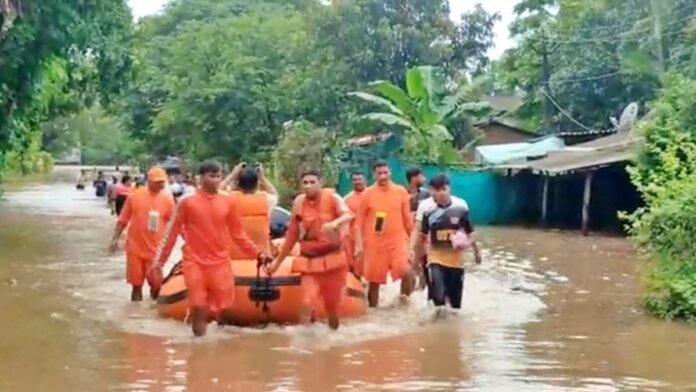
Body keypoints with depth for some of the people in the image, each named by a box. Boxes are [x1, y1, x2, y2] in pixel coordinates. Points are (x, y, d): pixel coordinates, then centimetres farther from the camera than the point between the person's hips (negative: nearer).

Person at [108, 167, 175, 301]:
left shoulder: (168, 200, -2)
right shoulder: (134, 197, -2)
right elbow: (123, 219, 5)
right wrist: (115, 238, 1)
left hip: (155, 249, 0)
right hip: (135, 248, 0)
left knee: (156, 283, -4)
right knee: (136, 284, 7)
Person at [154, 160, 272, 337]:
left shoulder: (228, 203, 4)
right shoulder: (187, 202, -2)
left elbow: (238, 234, 11)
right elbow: (172, 233, 2)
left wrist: (257, 253, 4)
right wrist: (160, 259, 1)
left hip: (221, 264, 2)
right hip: (195, 263, -2)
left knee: (225, 309, 5)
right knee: (198, 309, -2)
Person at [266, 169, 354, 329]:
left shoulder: (332, 197, -9)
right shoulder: (299, 202, 0)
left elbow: (348, 215, -29)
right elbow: (292, 234, 8)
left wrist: (335, 223, -52)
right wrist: (278, 261, 10)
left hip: (332, 258, -1)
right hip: (309, 261, 2)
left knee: (333, 305, 9)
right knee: (307, 303, -15)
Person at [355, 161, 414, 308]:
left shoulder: (401, 191, 1)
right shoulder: (368, 194, -3)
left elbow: (407, 218, 9)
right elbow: (360, 220, 2)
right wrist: (359, 243, -4)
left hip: (398, 240, 0)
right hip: (375, 243, 0)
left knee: (406, 272, -21)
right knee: (374, 281, 7)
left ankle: (405, 298, 5)